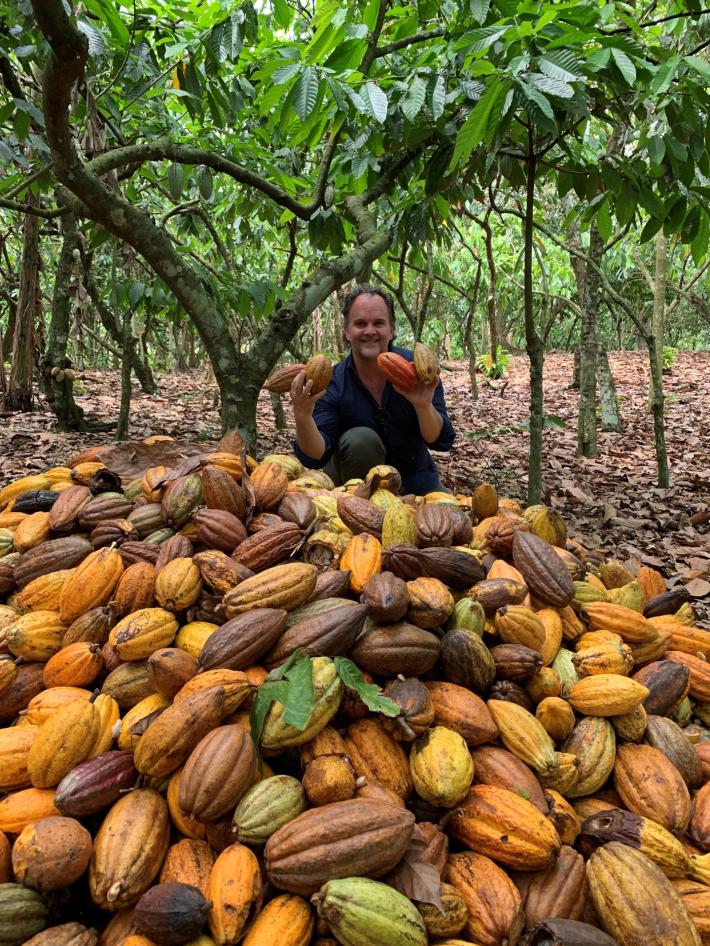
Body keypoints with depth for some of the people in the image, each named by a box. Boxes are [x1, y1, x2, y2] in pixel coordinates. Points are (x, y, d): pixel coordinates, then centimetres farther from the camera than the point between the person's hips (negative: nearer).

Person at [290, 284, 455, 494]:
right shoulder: (332, 383, -16)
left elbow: (442, 441, -19)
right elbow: (315, 458, -23)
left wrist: (424, 406, -39)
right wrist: (302, 416, -43)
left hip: (415, 481, 2)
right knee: (360, 439, -28)